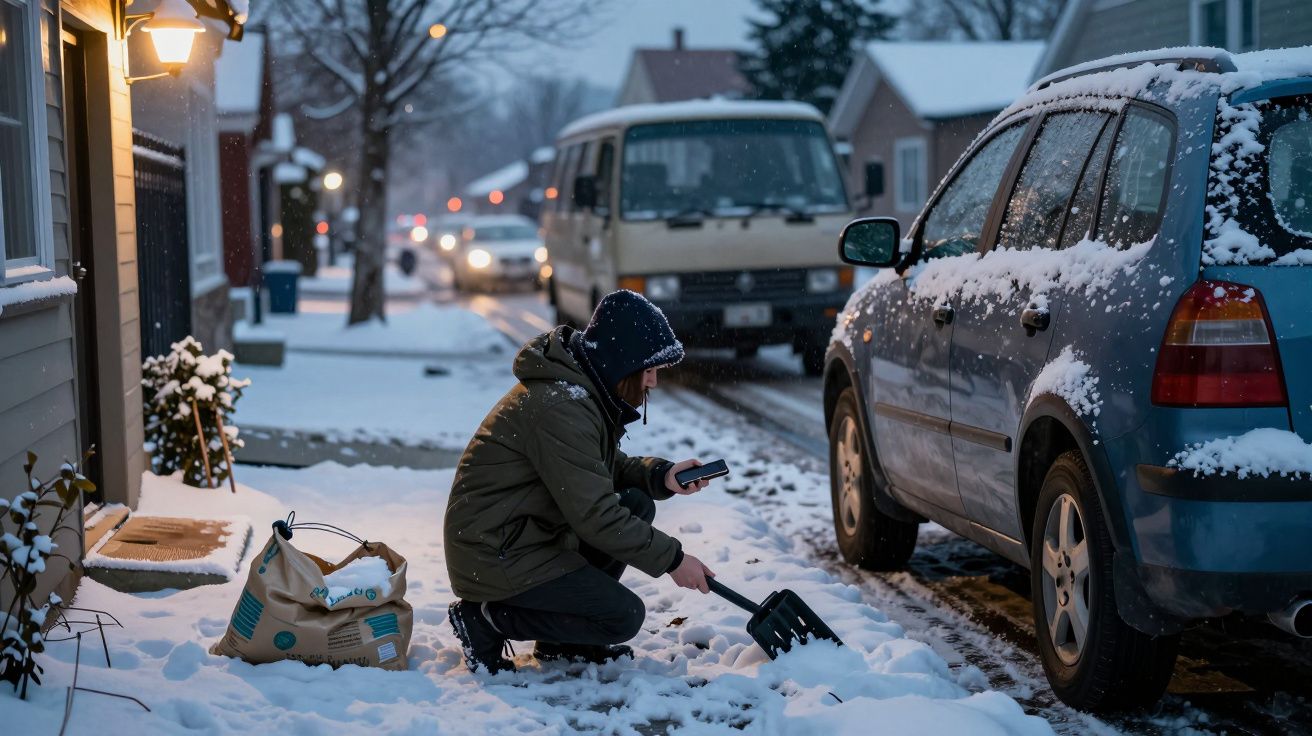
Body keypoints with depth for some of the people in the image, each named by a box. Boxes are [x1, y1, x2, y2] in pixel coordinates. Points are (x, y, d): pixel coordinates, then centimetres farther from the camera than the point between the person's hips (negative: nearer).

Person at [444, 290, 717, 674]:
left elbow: (608, 469, 16)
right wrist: (672, 559, -17)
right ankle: (485, 619, -3)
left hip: (529, 532, 10)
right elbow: (594, 515, -24)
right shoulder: (561, 407, -25)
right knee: (623, 616, -12)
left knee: (637, 504, 6)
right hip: (495, 555, -10)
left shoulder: (585, 392, 6)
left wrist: (661, 476, -5)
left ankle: (564, 638, 11)